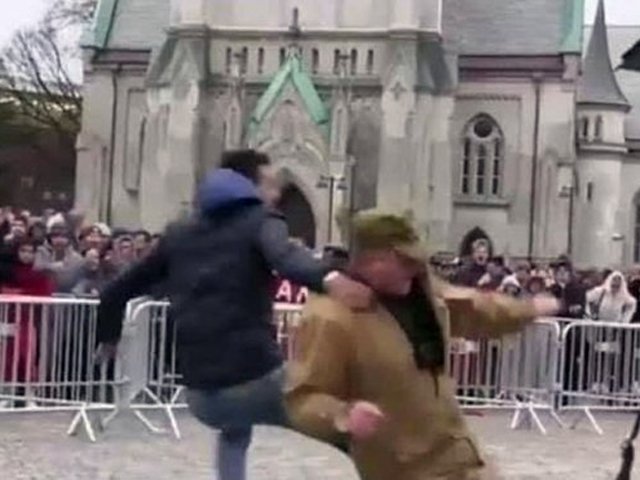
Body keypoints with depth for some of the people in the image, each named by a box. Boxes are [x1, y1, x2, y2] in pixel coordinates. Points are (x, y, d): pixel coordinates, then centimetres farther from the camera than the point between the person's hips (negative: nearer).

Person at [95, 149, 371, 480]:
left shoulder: (179, 236, 18)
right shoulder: (260, 220, 1)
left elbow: (117, 291, 24)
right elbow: (286, 256, -24)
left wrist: (109, 336, 44)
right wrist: (327, 279, -44)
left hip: (200, 396, 6)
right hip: (258, 380, -6)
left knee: (236, 426, 40)